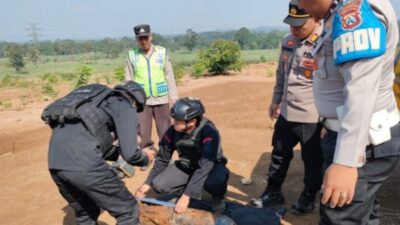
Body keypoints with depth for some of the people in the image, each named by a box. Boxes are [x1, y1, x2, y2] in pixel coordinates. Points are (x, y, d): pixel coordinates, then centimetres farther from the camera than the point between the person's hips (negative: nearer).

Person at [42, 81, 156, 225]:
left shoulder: (98, 102, 31)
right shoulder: (126, 108, 9)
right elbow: (130, 154, -2)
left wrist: (118, 152, 38)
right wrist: (145, 158, 20)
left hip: (56, 161, 8)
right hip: (83, 162, -8)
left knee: (85, 213, 29)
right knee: (127, 210, 10)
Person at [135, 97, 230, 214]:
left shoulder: (209, 132, -33)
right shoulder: (173, 131, -18)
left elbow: (205, 166, -38)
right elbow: (162, 159, -4)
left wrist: (186, 196, -40)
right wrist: (148, 183, -8)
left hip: (211, 165, -4)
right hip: (187, 165, 4)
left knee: (215, 181, -40)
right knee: (158, 185, -18)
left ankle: (218, 196, -2)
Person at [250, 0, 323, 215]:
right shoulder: (288, 41, 6)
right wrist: (276, 100, 19)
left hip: (312, 117, -6)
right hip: (286, 113, 7)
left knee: (312, 160, 12)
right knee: (279, 155, 18)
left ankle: (308, 197, 34)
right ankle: (273, 193, 35)